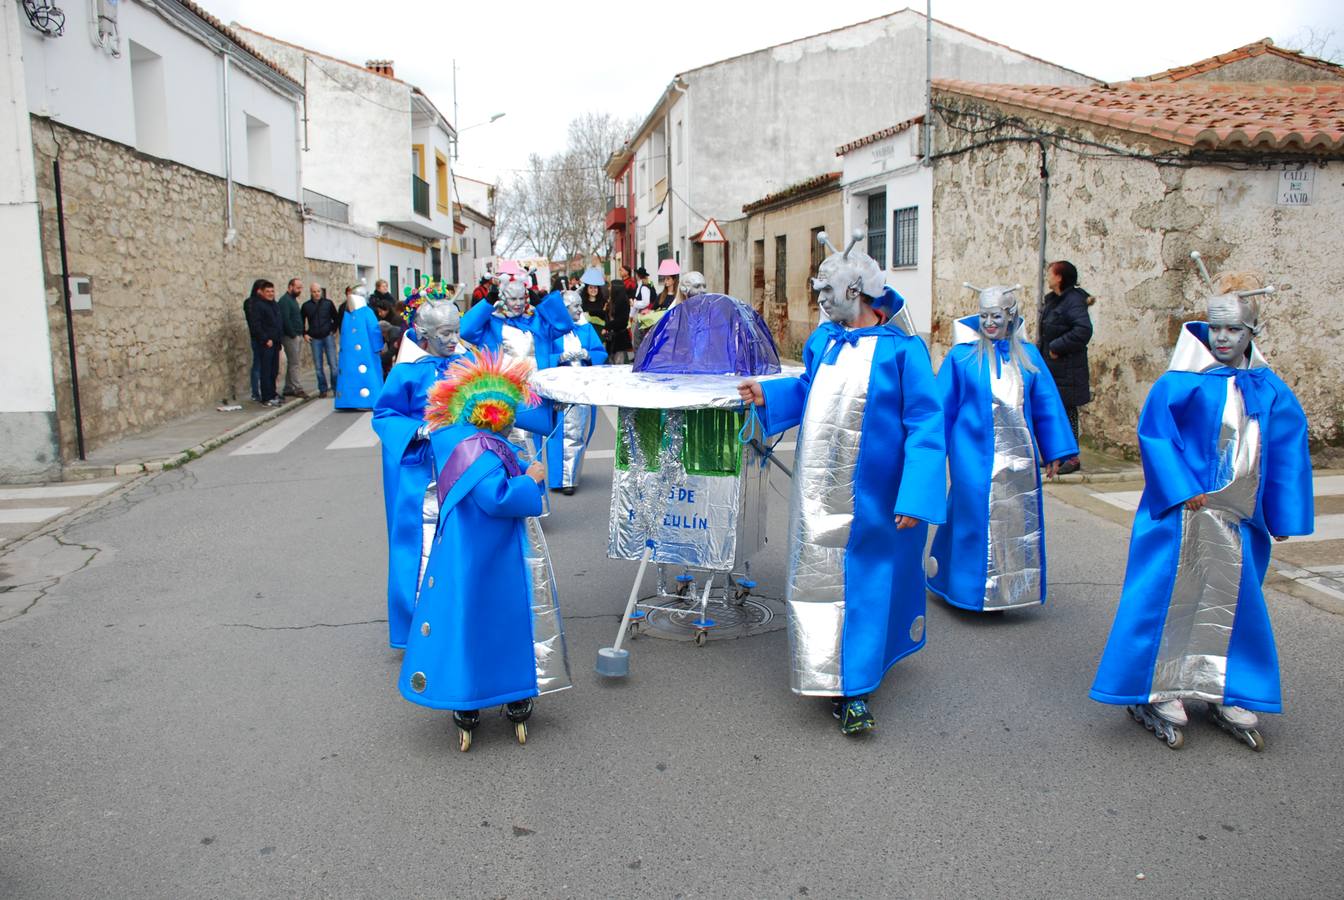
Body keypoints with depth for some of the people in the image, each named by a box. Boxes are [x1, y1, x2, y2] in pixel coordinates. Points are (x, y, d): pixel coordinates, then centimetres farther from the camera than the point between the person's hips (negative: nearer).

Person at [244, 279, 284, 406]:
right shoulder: (255, 305, -8)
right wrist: (266, 339, -17)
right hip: (264, 343, -8)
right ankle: (267, 398, -4)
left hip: (274, 342, 8)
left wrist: (280, 338, 13)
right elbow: (255, 325, -16)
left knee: (274, 371, 10)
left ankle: (272, 394, 18)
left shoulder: (273, 304, 17)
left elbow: (279, 322, 22)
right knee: (265, 371, -5)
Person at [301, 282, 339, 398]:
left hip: (328, 337, -1)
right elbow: (301, 321, 16)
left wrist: (334, 330, 1)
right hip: (314, 339, 1)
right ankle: (322, 390, 10)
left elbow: (336, 318, 11)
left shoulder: (328, 303, 3)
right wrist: (304, 334, 6)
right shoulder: (306, 306, 5)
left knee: (333, 364, -4)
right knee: (318, 366, 3)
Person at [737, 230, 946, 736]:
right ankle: (834, 679, 27)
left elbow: (924, 424, -13)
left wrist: (915, 496, -19)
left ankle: (854, 688, 14)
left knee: (863, 581, 3)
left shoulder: (902, 348, -12)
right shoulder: (823, 340, 7)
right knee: (818, 576, 11)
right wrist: (766, 395, 7)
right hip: (818, 491, 6)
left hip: (868, 496, -6)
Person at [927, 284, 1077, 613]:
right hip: (975, 452, -4)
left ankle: (1005, 590, 20)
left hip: (1018, 452, 4)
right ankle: (975, 590, 12)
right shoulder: (961, 355, -1)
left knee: (1018, 519, 6)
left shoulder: (1027, 354, 8)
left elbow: (1046, 404, 11)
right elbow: (942, 407, 1)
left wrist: (1054, 451, 8)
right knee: (976, 515, -2)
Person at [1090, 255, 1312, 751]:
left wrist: (1284, 515, 6)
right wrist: (1182, 488, -20)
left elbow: (1288, 453, 10)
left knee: (1234, 603, 13)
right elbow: (1154, 434, -11)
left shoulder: (1270, 390, 8)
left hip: (1239, 521, 5)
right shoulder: (1179, 383, -5)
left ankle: (1225, 696, 27)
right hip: (1184, 513, -5)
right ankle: (1154, 694, 7)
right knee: (1170, 596, -3)